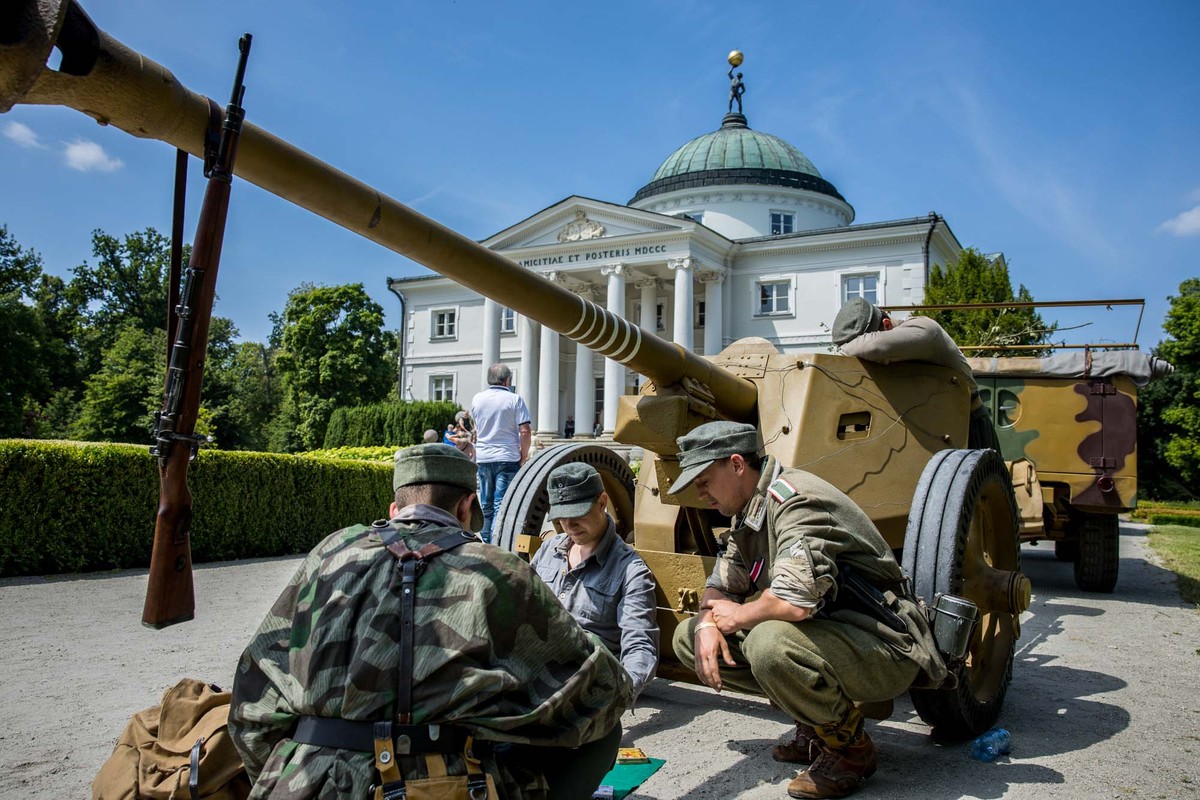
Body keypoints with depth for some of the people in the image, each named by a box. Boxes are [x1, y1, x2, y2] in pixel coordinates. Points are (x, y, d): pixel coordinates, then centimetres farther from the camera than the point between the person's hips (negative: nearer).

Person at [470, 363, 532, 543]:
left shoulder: (477, 399, 6)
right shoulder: (514, 399, -7)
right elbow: (525, 431, -11)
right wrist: (524, 457, -2)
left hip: (483, 457, 4)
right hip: (507, 457, -4)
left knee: (486, 504, 15)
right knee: (502, 504, -2)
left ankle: (485, 541, 21)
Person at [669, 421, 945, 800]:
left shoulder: (795, 499, -23)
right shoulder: (749, 512, 7)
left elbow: (797, 600, -36)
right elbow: (722, 582, 15)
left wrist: (738, 616, -17)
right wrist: (708, 622, -7)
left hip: (885, 648, -9)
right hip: (824, 632, 10)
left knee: (769, 643, -38)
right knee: (688, 637, 2)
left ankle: (850, 747, -9)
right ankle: (816, 725, 8)